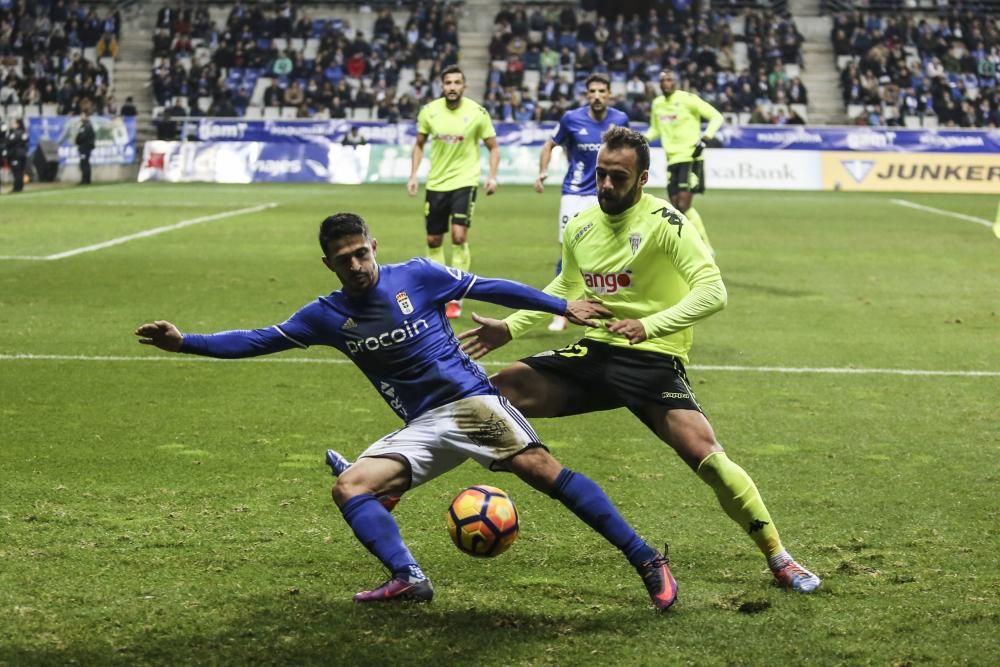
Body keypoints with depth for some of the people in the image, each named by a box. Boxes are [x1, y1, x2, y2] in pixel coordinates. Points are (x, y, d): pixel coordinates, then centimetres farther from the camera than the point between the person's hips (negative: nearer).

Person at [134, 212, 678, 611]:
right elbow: (257, 341, 5)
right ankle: (408, 579, -25)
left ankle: (645, 560, -20)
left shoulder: (417, 276, -2)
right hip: (421, 428, 5)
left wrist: (563, 306, 5)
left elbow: (491, 289, 5)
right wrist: (184, 342, -4)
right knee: (351, 487, -13)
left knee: (540, 469, -22)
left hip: (470, 401, -5)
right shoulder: (327, 315, 5)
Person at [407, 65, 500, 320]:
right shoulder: (429, 111, -2)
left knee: (459, 236, -17)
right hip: (436, 183, 3)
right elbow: (419, 145, 13)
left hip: (464, 181, -3)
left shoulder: (477, 113, -8)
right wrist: (413, 175, 3)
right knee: (433, 240, 9)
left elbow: (493, 147, 2)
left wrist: (492, 176, -11)